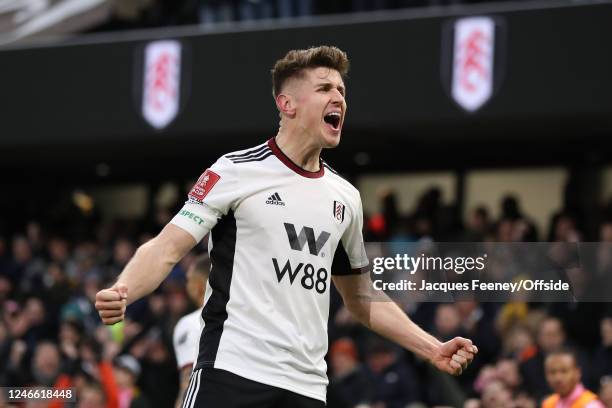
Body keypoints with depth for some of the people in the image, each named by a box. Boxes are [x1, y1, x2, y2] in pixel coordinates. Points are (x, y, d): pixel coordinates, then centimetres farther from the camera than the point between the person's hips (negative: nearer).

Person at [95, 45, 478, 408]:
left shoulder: (346, 196, 16)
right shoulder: (236, 171, -1)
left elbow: (362, 297, 26)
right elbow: (166, 249, -5)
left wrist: (432, 349, 19)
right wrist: (121, 292, -25)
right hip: (233, 372, -5)